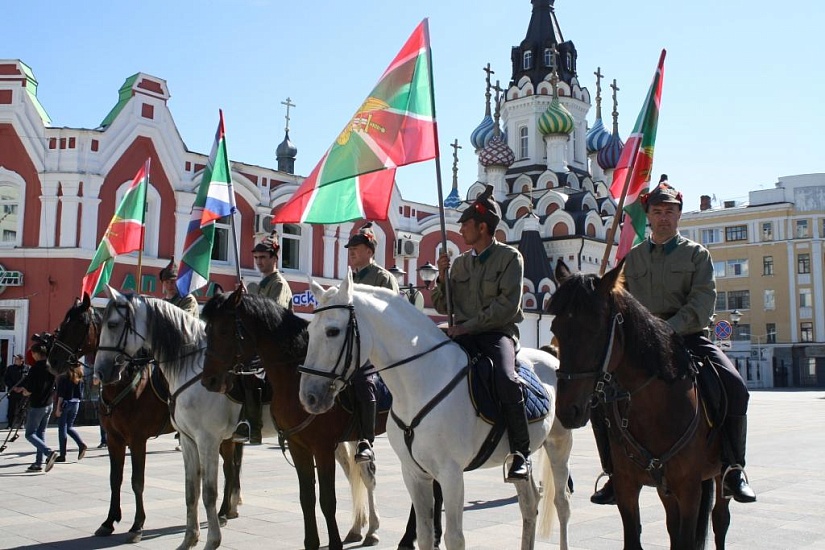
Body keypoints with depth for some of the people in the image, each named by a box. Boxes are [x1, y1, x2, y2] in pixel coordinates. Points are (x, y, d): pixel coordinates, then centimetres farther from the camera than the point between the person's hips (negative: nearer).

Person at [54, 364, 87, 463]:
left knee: (62, 428, 3)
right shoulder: (80, 379, 6)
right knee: (69, 427, 18)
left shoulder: (63, 378, -10)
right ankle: (81, 444, -4)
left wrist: (58, 408, -12)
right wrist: (77, 401, 16)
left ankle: (62, 455, 5)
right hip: (76, 403, 5)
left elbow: (61, 394, -13)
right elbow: (81, 394, 8)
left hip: (65, 403, -5)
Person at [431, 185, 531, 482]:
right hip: (464, 335, 5)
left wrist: (469, 325, -15)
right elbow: (442, 306, 19)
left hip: (498, 332, -5)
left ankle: (521, 452, -18)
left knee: (505, 378, -33)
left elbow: (507, 305, -11)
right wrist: (442, 276, 1)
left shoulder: (510, 257, 1)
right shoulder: (460, 262, 17)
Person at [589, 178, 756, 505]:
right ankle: (616, 472, -3)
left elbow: (703, 300, -6)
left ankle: (732, 466, -5)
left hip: (688, 337, -1)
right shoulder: (632, 258, 14)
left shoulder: (696, 254, 8)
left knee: (734, 387, -23)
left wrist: (670, 329, -22)